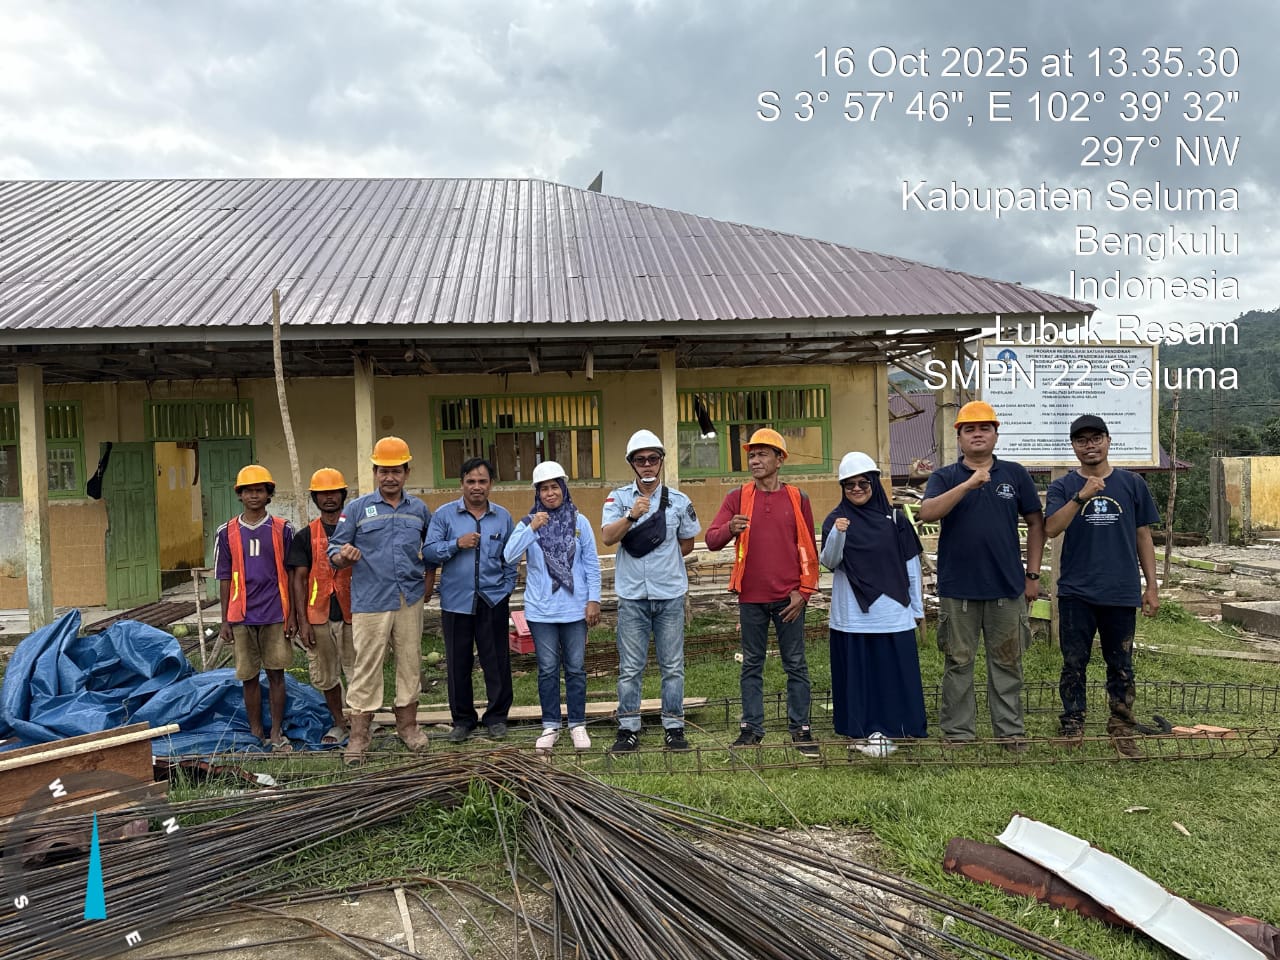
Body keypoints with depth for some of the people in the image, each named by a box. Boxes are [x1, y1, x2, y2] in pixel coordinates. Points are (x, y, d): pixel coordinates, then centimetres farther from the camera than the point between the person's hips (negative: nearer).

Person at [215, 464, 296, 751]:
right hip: (242, 616, 1)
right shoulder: (227, 532, 5)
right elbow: (225, 579, 7)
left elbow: (290, 574, 3)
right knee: (248, 677, 8)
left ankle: (277, 733, 13)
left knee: (276, 674, 3)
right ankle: (255, 733, 19)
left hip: (275, 614, -1)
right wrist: (225, 620, 5)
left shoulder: (282, 529, 2)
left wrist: (292, 614, -1)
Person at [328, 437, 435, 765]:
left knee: (411, 662, 9)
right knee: (367, 667, -1)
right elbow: (335, 555, -1)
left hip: (410, 601, 3)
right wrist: (344, 556, -23)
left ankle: (408, 725, 24)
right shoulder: (356, 509, 1)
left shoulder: (419, 509, 10)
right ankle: (358, 736, 9)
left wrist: (428, 584, 11)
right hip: (370, 602, -3)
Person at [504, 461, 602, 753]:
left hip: (574, 608, 0)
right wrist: (532, 529, -21)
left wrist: (594, 599, -3)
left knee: (575, 667, 8)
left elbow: (592, 564, 2)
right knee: (548, 669, 7)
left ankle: (577, 724, 19)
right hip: (540, 610, 0)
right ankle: (550, 726, 18)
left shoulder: (579, 521, 0)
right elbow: (509, 556, -13)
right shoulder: (528, 523, 1)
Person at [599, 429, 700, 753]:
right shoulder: (618, 498, 1)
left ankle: (674, 727, 18)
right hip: (632, 596, 0)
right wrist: (631, 515, -26)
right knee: (630, 668, 6)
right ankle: (628, 729, 15)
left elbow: (687, 545, 13)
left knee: (672, 666, 8)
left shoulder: (679, 501, 3)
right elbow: (607, 538, -13)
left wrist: (662, 559, 6)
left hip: (670, 595, 1)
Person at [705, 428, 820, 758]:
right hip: (751, 597, 1)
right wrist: (730, 528, -26)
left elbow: (808, 549, 5)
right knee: (751, 665, 9)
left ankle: (800, 728, 15)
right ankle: (751, 726, 18)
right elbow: (711, 539, -5)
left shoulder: (798, 498, 3)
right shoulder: (737, 498, 3)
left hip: (788, 597, 0)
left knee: (795, 665, 6)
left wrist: (803, 591, -2)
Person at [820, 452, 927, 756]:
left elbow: (911, 565, 9)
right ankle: (864, 729, 13)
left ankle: (887, 728, 13)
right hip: (851, 614, -1)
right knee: (857, 670, 3)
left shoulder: (894, 519, 4)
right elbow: (828, 562, -7)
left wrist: (917, 607, 9)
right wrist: (837, 534, -25)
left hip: (892, 612, 1)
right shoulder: (836, 519, 2)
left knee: (892, 670, 2)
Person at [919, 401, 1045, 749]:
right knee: (958, 663, 7)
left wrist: (1032, 574, 5)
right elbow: (927, 513, -15)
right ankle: (957, 733, 18)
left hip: (1008, 588, 1)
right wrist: (968, 485, -24)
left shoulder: (1015, 474, 7)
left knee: (1007, 663, 10)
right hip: (957, 588, -1)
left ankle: (1010, 731, 22)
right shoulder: (944, 478, 3)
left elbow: (1036, 523, 10)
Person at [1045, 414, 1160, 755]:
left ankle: (1121, 730, 24)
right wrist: (1082, 496, -27)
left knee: (1121, 666, 11)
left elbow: (1143, 536, 9)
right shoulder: (1063, 487, 0)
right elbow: (1051, 529, -16)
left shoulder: (1132, 484, 5)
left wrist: (1152, 586, 7)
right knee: (1074, 664, 7)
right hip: (1076, 593, -1)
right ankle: (1072, 729, 18)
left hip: (1121, 593, 1)